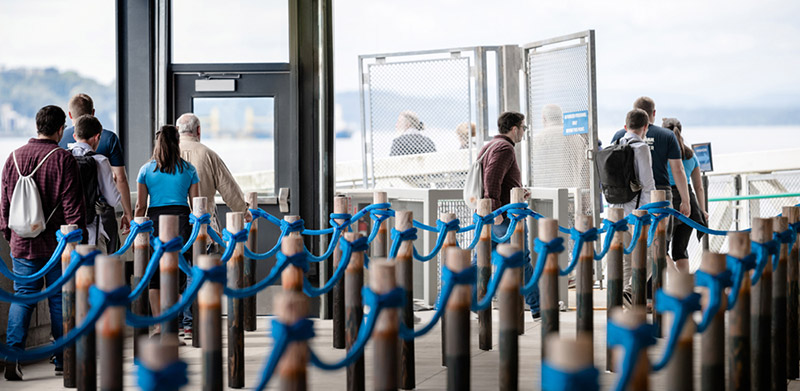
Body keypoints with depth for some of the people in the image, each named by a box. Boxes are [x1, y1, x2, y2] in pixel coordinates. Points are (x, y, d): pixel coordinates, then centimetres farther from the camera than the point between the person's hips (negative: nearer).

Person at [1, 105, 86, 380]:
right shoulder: (63, 159, -9)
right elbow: (72, 204, -10)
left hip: (22, 244, 3)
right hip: (57, 244, -3)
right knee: (59, 300, 6)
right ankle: (62, 360, 13)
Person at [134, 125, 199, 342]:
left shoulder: (146, 169, 5)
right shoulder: (188, 169, 5)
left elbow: (140, 205, 4)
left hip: (155, 220, 0)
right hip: (182, 218, 0)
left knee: (154, 275, 5)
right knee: (178, 274, 5)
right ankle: (174, 322, 1)